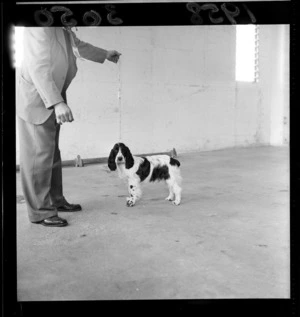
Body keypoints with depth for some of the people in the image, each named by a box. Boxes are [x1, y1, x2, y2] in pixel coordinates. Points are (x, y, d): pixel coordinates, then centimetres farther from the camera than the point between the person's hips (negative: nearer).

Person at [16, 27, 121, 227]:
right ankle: (40, 212, -1)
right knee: (39, 155, -8)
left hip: (54, 101, 9)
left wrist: (105, 55, 43)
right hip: (35, 101, -9)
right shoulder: (40, 30, -20)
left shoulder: (66, 33, 7)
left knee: (53, 154, 13)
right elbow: (38, 68, -29)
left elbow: (79, 46, 28)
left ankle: (56, 201, 24)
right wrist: (57, 103, -38)